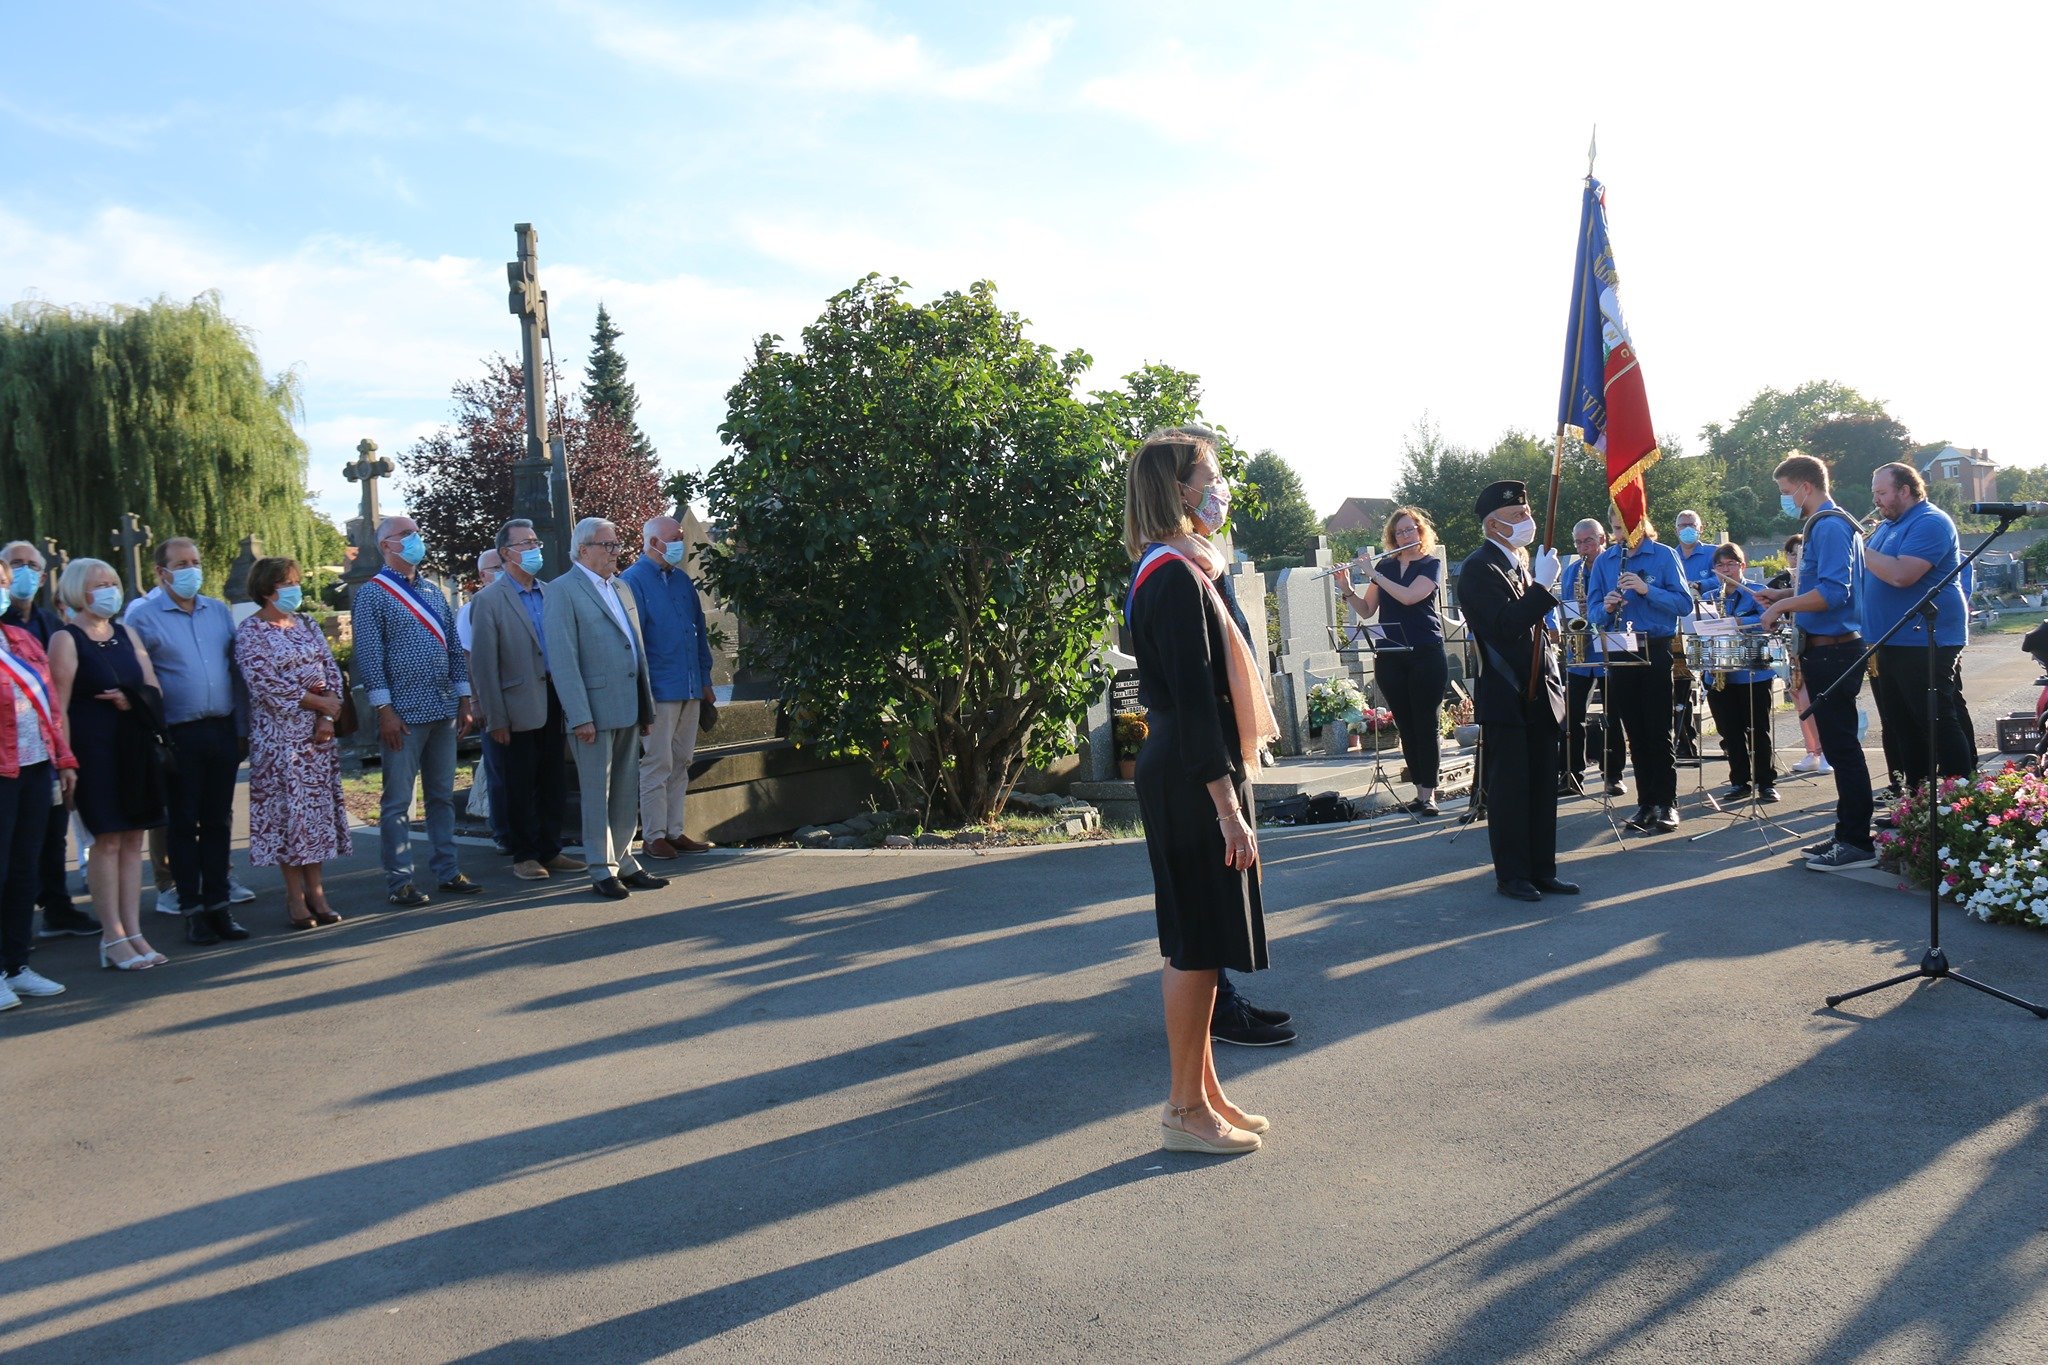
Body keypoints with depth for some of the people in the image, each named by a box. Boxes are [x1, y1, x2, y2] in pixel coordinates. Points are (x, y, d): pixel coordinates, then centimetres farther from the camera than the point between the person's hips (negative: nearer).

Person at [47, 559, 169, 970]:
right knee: (108, 841, -4)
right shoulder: (67, 639, -5)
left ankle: (133, 932, 13)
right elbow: (60, 705, -11)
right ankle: (113, 938, 4)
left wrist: (130, 700, -8)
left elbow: (153, 690, 14)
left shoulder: (126, 634, 15)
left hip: (134, 747, 6)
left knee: (134, 839, 7)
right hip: (95, 751, -6)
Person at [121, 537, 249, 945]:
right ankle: (192, 911, 10)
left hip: (223, 731, 4)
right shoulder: (142, 616, -2)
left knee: (218, 820, 9)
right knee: (183, 823, 3)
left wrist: (242, 727, 9)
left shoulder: (220, 611, 12)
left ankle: (218, 906, 16)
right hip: (178, 736, -4)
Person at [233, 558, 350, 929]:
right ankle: (295, 894, 5)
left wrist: (328, 718, -6)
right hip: (279, 734, -5)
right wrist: (320, 702, -12)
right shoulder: (250, 632, -5)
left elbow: (331, 671, 8)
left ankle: (315, 889, 10)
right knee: (288, 806, -3)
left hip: (319, 731, 5)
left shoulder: (306, 625, 12)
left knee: (318, 803, 4)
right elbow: (266, 684, -14)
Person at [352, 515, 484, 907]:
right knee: (398, 801, 0)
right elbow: (368, 656, -9)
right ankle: (399, 882, 5)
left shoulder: (434, 593, 15)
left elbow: (455, 649, 16)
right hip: (403, 713, -6)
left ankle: (448, 871, 18)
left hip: (443, 712, 6)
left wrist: (464, 701, 10)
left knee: (442, 796, 11)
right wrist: (384, 709, -15)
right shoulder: (372, 595, -4)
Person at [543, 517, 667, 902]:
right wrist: (580, 717, -18)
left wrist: (646, 708, 16)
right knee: (597, 793, 1)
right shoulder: (562, 591, -7)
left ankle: (624, 863, 22)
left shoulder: (621, 588, 16)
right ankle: (603, 871, 10)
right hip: (595, 709, -7)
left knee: (627, 792, 12)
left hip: (629, 709, 7)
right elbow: (563, 660, -13)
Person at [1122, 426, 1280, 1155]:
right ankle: (1185, 1110, 9)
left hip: (1188, 773, 10)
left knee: (1199, 942, 15)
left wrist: (1228, 791, 17)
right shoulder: (1175, 577, -16)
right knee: (1196, 944, -2)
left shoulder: (1177, 569, 15)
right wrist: (1227, 804, -21)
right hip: (1193, 781, -10)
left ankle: (1204, 1091, 25)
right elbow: (1192, 699, -21)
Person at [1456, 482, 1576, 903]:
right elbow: (1506, 624, -24)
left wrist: (1552, 674, 17)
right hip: (1505, 699, -8)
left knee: (1543, 787, 11)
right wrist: (1542, 586, -22)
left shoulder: (1521, 565, 16)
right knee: (1509, 790, -1)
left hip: (1539, 695, 8)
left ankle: (1542, 871, 19)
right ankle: (1512, 876, 8)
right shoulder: (1479, 568, -12)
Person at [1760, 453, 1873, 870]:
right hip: (1827, 650, 11)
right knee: (1839, 746, 14)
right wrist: (1785, 595, 15)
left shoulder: (1830, 527, -16)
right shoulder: (1824, 525, 16)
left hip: (1833, 652, -11)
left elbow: (1832, 593, -25)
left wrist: (1782, 606, -15)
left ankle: (1857, 843, -1)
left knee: (1842, 746, -6)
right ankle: (1847, 833, 22)